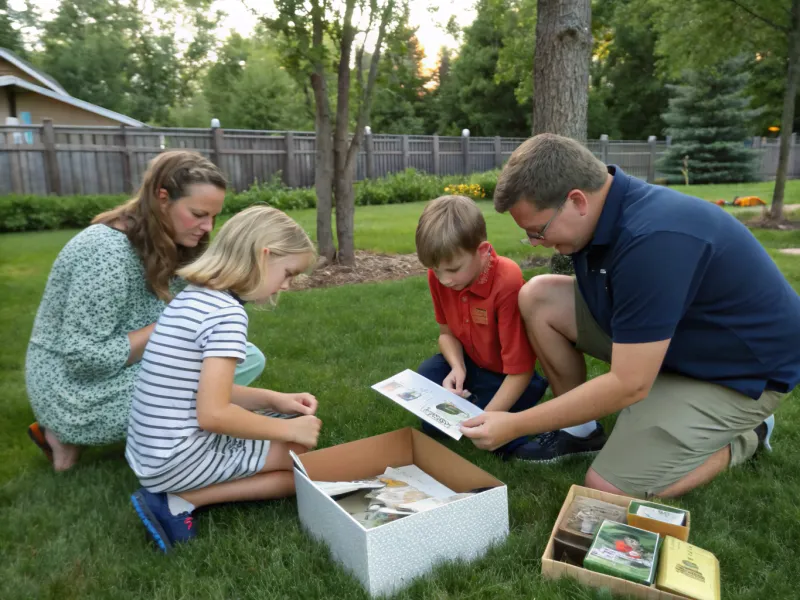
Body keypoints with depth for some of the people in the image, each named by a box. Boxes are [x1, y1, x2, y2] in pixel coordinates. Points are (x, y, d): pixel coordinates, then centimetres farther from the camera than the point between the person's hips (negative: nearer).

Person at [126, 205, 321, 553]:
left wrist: (275, 400, 7)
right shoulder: (228, 313, -22)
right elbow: (213, 414, -25)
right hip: (178, 459, -9)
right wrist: (289, 429, -13)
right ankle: (178, 502, -4)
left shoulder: (190, 297, 6)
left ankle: (174, 492, 6)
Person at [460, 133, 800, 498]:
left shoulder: (652, 239, -36)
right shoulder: (602, 208, -8)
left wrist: (515, 425, -25)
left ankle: (743, 436, 7)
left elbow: (629, 385, -32)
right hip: (662, 337, 8)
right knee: (538, 296, -8)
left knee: (607, 490, -15)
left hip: (741, 370, -8)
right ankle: (578, 427, 6)